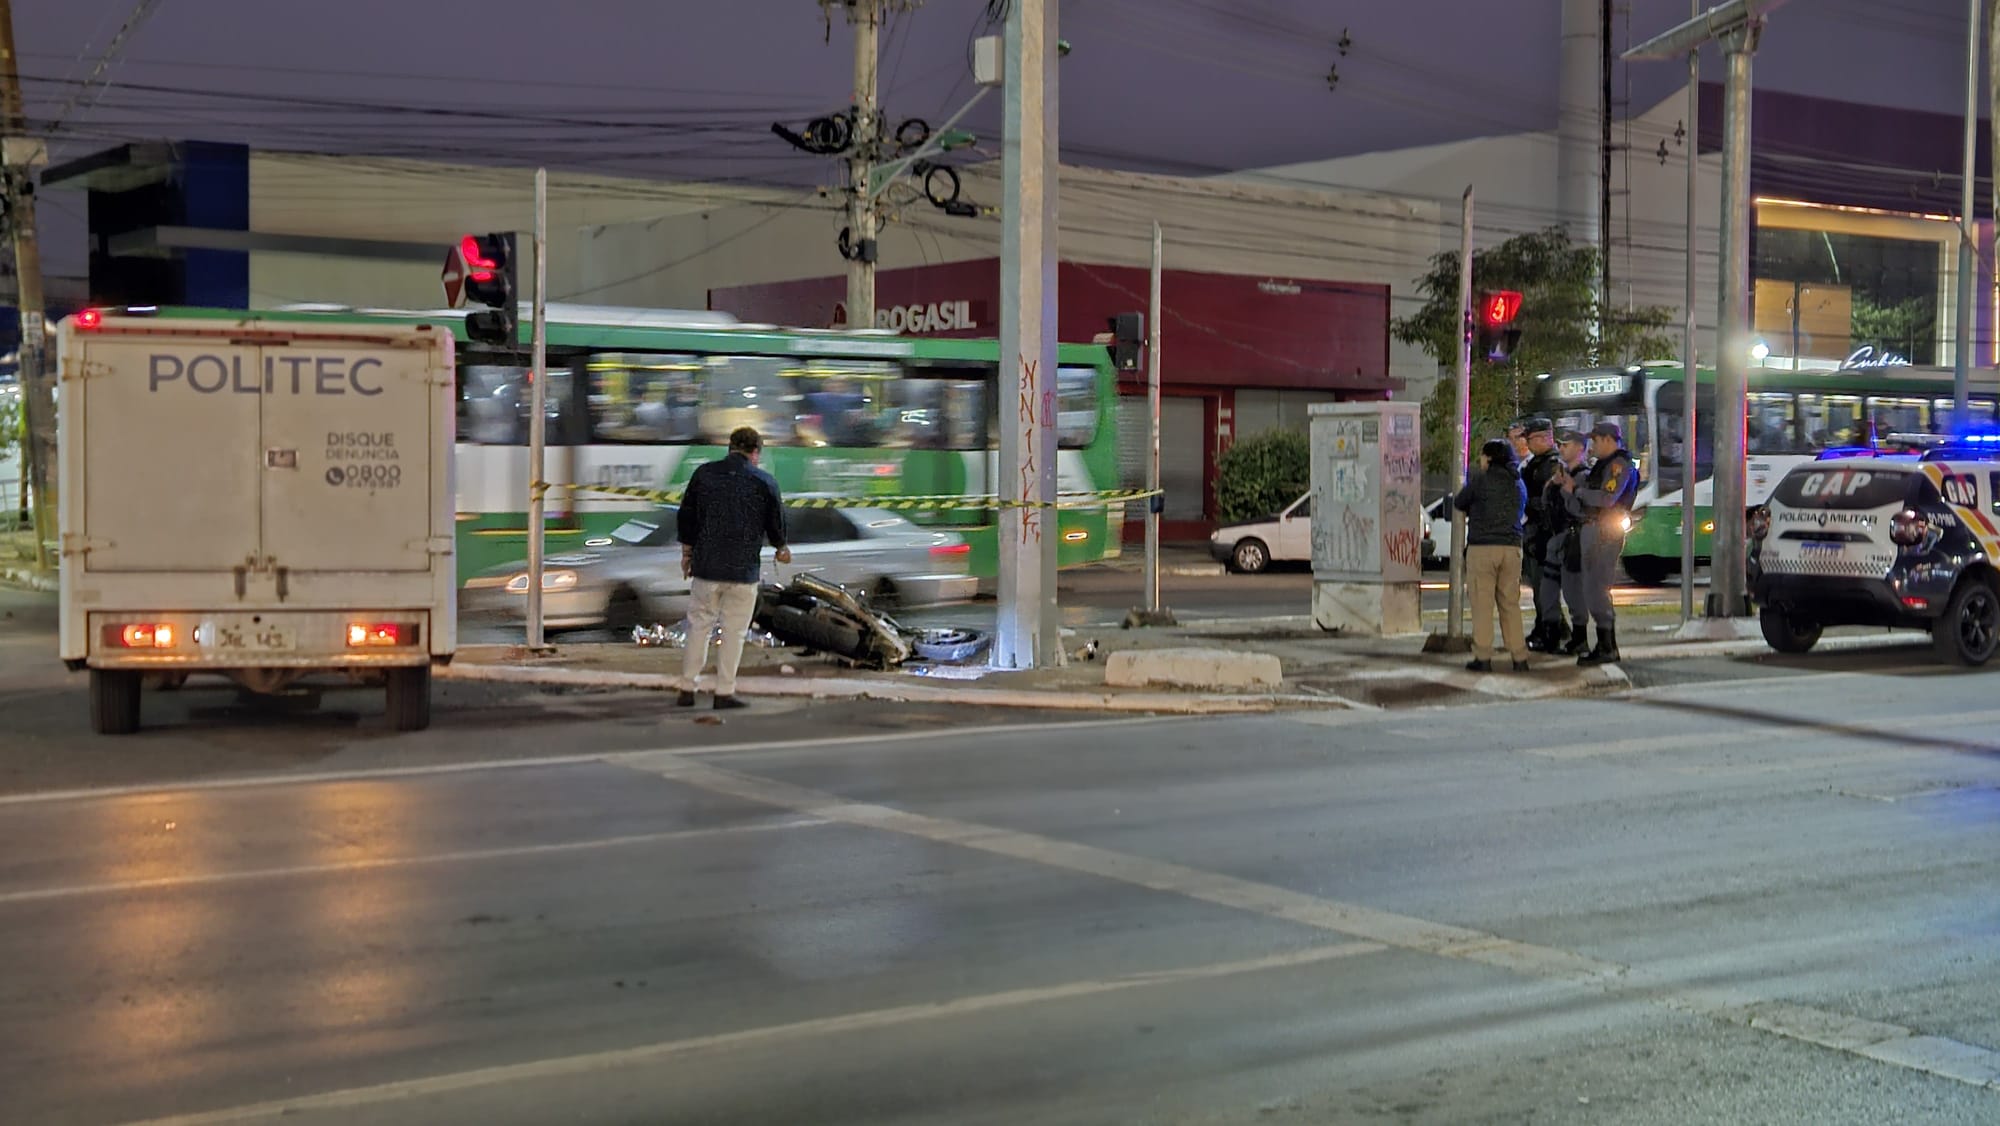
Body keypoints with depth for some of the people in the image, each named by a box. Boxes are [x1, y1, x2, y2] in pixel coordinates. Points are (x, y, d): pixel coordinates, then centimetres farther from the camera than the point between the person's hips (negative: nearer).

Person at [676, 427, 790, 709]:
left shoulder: (704, 474, 3)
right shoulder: (764, 482, -3)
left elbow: (686, 516, 7)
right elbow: (776, 524, 4)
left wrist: (687, 553, 18)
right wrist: (781, 548, 24)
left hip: (706, 566, 2)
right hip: (743, 570, -2)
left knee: (699, 625, 11)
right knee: (734, 632, 4)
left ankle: (688, 689, 11)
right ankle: (724, 693, 5)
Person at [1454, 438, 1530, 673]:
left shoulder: (1481, 479, -5)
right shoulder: (1518, 483, 12)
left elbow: (1458, 503, 6)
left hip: (1482, 547, -5)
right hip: (1511, 547, 5)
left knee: (1482, 604, -2)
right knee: (1511, 604, 10)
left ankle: (1483, 657, -5)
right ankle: (1519, 657, 8)